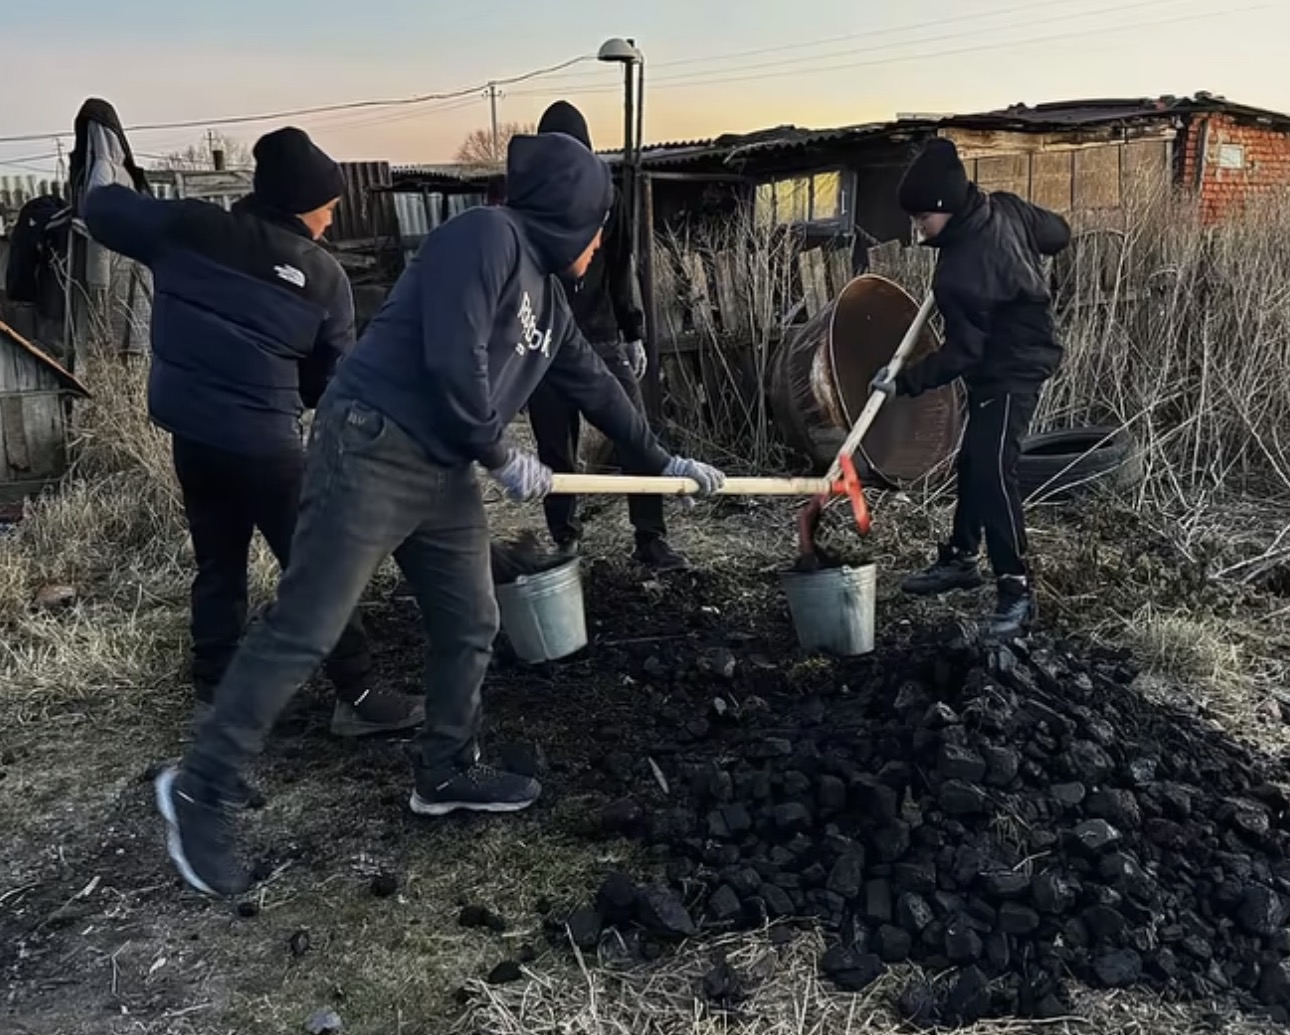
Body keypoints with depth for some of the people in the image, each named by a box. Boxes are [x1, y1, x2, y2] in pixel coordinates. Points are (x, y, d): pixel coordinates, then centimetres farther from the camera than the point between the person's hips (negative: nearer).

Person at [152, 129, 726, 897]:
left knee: (471, 628, 14)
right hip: (374, 451, -10)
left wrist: (662, 462, 32)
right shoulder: (486, 236, -11)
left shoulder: (547, 293, 17)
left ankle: (447, 773, 32)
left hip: (445, 473, 10)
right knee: (303, 633, -6)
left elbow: (594, 384, 26)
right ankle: (199, 789, 8)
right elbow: (453, 361, -21)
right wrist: (503, 458, -9)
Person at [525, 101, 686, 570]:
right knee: (557, 451, 3)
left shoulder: (606, 197, 6)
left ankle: (651, 540, 2)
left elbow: (622, 270, 12)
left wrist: (634, 334, 10)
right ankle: (565, 541, 17)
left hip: (602, 337, 2)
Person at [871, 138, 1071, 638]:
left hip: (1010, 371, -11)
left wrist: (905, 381, -20)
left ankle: (1016, 589, -11)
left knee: (993, 471, -17)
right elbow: (1058, 233, 10)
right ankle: (960, 558, 31)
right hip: (1013, 357, 11)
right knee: (973, 462, 17)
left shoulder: (960, 272, -31)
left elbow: (963, 353, -25)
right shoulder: (1006, 208, -7)